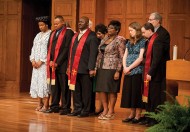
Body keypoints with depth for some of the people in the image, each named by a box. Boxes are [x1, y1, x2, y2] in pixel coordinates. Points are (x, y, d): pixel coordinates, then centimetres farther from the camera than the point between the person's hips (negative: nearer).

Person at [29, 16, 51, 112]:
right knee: (36, 82, 5)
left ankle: (46, 105, -4)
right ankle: (40, 103, 11)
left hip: (45, 63, -7)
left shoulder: (51, 35, -7)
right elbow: (34, 48, 16)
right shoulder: (38, 35, 17)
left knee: (44, 82, -8)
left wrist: (41, 61, -14)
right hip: (36, 63, 7)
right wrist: (33, 60, 1)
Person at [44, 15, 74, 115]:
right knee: (54, 86, 10)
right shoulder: (53, 33, 17)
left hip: (62, 64, -7)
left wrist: (57, 62, -12)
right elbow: (49, 48, 15)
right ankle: (54, 106, 17)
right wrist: (50, 61, 0)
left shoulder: (68, 33, -6)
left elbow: (67, 49, -11)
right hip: (52, 64, 7)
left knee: (64, 87, -2)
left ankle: (66, 108, 3)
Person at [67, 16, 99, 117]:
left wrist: (91, 68, -16)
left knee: (86, 91, 1)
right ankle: (77, 109, 18)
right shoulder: (75, 36, 17)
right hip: (75, 68, 7)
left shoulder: (91, 36, -6)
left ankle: (85, 111, 9)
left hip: (85, 69, -7)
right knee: (76, 90, 10)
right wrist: (70, 66, 12)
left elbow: (93, 53, -11)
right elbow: (72, 51, 17)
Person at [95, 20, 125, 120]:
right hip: (102, 68, 7)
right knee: (101, 89, 7)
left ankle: (111, 112, 6)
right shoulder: (104, 40, 14)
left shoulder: (119, 40, -7)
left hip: (112, 68, -7)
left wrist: (118, 71, -16)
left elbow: (121, 57, -10)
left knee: (111, 90, -3)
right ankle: (105, 109, 17)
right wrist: (96, 67, 10)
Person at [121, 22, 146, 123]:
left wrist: (129, 68, -11)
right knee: (128, 92, 7)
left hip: (137, 72, -7)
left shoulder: (142, 42, -6)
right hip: (128, 72, 7)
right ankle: (132, 114, 15)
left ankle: (138, 115, 1)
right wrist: (125, 67, -3)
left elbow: (140, 58, -12)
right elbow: (125, 56, 14)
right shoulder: (129, 42, 16)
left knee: (137, 92, -4)